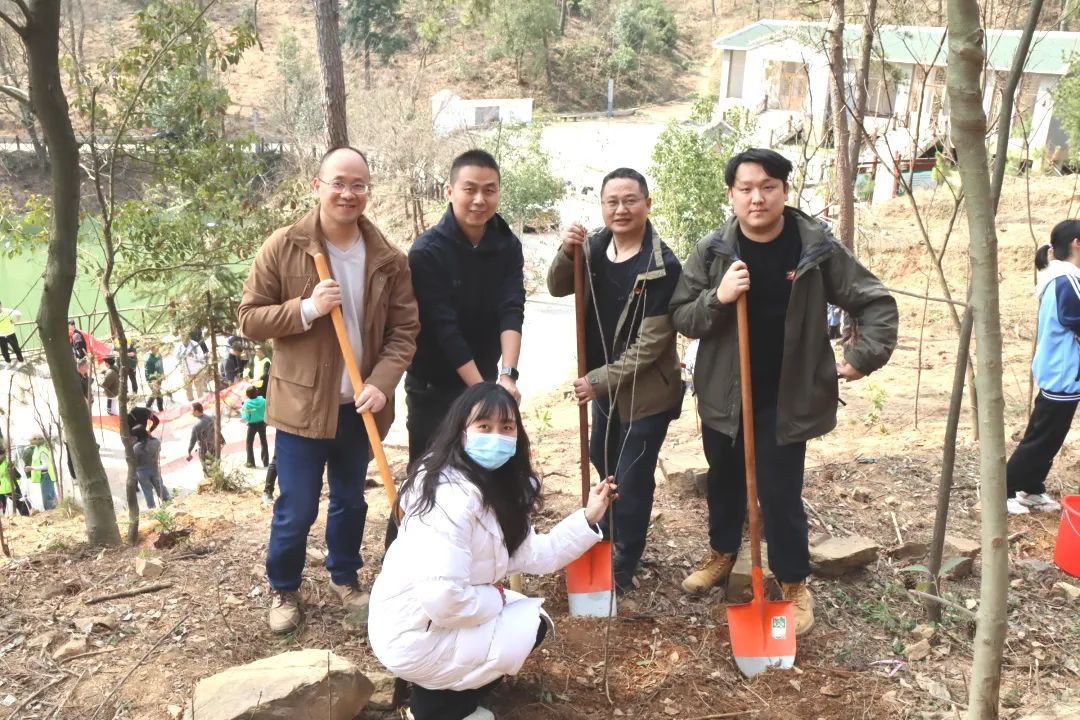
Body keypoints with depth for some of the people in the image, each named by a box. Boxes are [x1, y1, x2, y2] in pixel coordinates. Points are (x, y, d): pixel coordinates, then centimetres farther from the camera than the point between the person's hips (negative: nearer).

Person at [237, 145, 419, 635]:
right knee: (296, 509, 5)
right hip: (302, 403, -3)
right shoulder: (282, 248, -10)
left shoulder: (388, 259, -3)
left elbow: (404, 329, -1)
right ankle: (283, 590, 29)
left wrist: (381, 383, -15)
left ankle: (345, 578, 40)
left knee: (350, 501, 19)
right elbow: (249, 320, -7)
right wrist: (306, 309, -23)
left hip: (359, 406, 3)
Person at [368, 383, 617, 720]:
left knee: (521, 608, 20)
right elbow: (441, 597, -33)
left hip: (421, 618, 10)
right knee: (533, 624, 1)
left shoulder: (494, 486, 4)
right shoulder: (454, 497, -28)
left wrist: (588, 518, 0)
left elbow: (532, 554, 5)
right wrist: (495, 599, -16)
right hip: (414, 638, -10)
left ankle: (442, 691, 18)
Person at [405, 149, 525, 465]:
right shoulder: (427, 251, -17)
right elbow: (443, 328, -21)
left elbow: (512, 311, -14)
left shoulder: (508, 245, -3)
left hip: (485, 378, 4)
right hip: (433, 387, -4)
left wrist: (507, 374, -28)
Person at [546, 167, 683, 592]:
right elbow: (558, 289, 1)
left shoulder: (662, 266, -22)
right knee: (604, 462, 24)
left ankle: (622, 568, 20)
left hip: (645, 390, -7)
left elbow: (650, 342, -22)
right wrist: (567, 253, -19)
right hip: (604, 382, 7)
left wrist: (598, 380, -19)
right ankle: (608, 537, 48)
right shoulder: (596, 246, -3)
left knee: (632, 478, 1)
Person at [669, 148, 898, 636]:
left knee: (780, 492, 0)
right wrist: (717, 298, -24)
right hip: (725, 393, 3)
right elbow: (680, 317, -6)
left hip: (787, 397, -2)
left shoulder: (817, 248, -10)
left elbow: (876, 302, -3)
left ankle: (794, 583, 21)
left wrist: (864, 355, -14)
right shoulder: (712, 251, -7)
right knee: (724, 481, 20)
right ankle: (722, 552, 45)